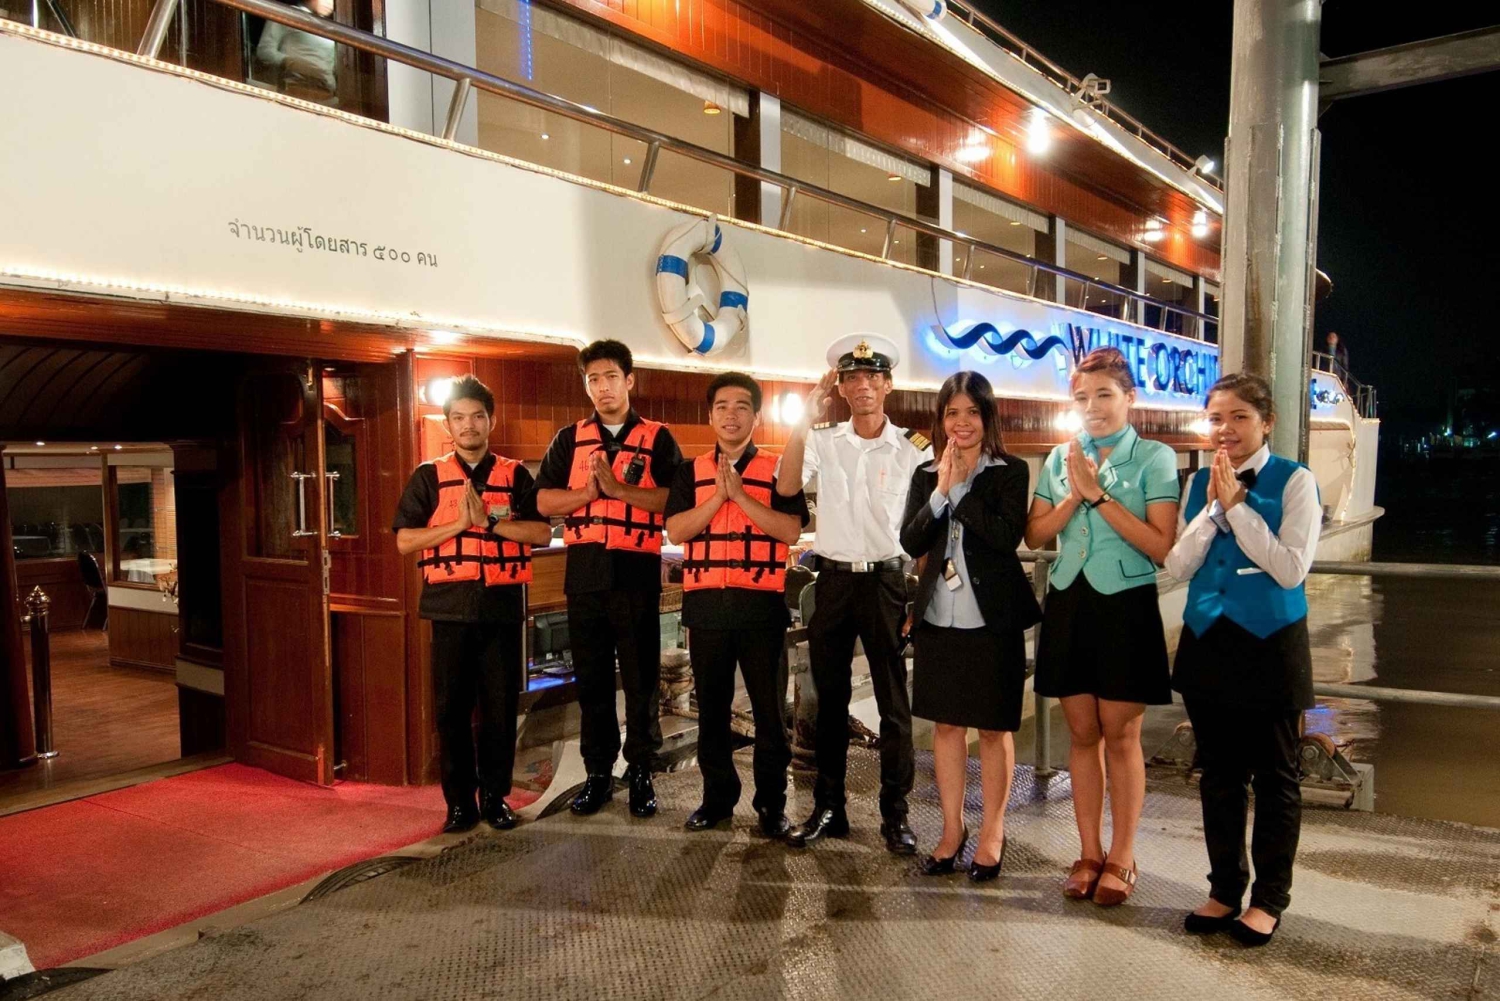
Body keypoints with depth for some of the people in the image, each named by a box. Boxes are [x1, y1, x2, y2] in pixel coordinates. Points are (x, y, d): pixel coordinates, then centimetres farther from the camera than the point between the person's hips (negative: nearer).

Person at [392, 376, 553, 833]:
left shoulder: (514, 475, 9)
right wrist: (459, 524, -11)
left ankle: (495, 796, 17)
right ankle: (460, 801, 15)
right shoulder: (429, 476, 8)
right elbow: (404, 540, 1)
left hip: (502, 605, 0)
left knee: (501, 706, 4)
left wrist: (489, 521, -12)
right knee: (452, 707, 3)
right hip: (450, 605, 0)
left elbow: (542, 532, -1)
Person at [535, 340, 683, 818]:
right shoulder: (569, 440, 13)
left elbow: (675, 499, -9)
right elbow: (543, 500, 5)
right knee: (591, 679, 9)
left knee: (641, 680, 4)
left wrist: (618, 488, -16)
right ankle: (598, 773, 20)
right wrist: (588, 492, -10)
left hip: (638, 573, -3)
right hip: (584, 575, 3)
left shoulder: (657, 439, 4)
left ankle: (640, 772, 16)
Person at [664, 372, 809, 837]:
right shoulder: (691, 471, 10)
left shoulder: (776, 470, 4)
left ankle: (772, 803, 16)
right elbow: (675, 530, -2)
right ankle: (717, 796, 25)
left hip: (761, 604, -2)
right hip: (706, 604, 2)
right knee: (711, 707, 11)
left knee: (770, 708, 4)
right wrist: (719, 495, -11)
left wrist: (740, 495, -14)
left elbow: (791, 530, -9)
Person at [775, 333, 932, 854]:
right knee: (830, 698, 10)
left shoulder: (914, 447, 1)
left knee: (894, 702, 4)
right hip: (833, 578, 2)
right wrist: (806, 419, -15)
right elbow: (786, 487, -13)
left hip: (886, 580, -1)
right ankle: (827, 808, 22)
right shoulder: (822, 439, 4)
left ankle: (895, 814, 16)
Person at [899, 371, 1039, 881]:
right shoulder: (926, 476, 7)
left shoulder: (1010, 471, -3)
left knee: (993, 728, 8)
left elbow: (1008, 535, -18)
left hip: (992, 618, -4)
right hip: (939, 617, 4)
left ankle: (992, 832, 23)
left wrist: (959, 488, -16)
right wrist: (941, 490, -13)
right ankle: (952, 828, 27)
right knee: (946, 724, 12)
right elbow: (910, 542, -3)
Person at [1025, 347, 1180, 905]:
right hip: (1069, 604, 4)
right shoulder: (1060, 459, 9)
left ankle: (1121, 857, 19)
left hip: (1125, 606, -4)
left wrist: (1099, 494, -16)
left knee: (1120, 737, 5)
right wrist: (1075, 496, -10)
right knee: (1082, 735, 10)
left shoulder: (1154, 458, -4)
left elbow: (1162, 546, -13)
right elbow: (1035, 536, 4)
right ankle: (1089, 853, 22)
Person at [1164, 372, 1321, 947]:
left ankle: (1269, 899, 24)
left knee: (1274, 776, 8)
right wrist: (1213, 508, -11)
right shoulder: (1199, 484, 6)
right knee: (1218, 772, 13)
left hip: (1270, 643, -4)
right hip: (1207, 641, 4)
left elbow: (1292, 568, -15)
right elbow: (1176, 567, 0)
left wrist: (1238, 505, -17)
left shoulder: (1294, 482, -6)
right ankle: (1225, 889, 28)